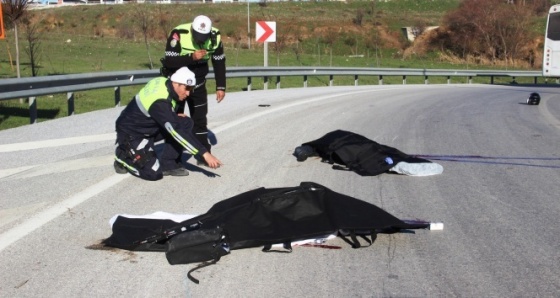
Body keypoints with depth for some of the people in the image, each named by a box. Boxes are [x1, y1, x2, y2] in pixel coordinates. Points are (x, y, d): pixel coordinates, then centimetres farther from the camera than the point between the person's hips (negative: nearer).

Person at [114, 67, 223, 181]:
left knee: (185, 123, -8)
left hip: (149, 126, 9)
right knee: (153, 172, -20)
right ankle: (123, 156, 7)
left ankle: (169, 165, -1)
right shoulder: (159, 102, -33)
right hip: (131, 134, -9)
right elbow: (177, 131, -37)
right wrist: (204, 153, -38)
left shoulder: (163, 82, -8)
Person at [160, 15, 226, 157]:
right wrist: (192, 57, -38)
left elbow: (219, 62, -2)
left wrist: (221, 87, -4)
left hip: (198, 81, 3)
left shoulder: (215, 36, -15)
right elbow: (169, 61, -28)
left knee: (200, 118, 5)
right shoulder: (179, 34, -28)